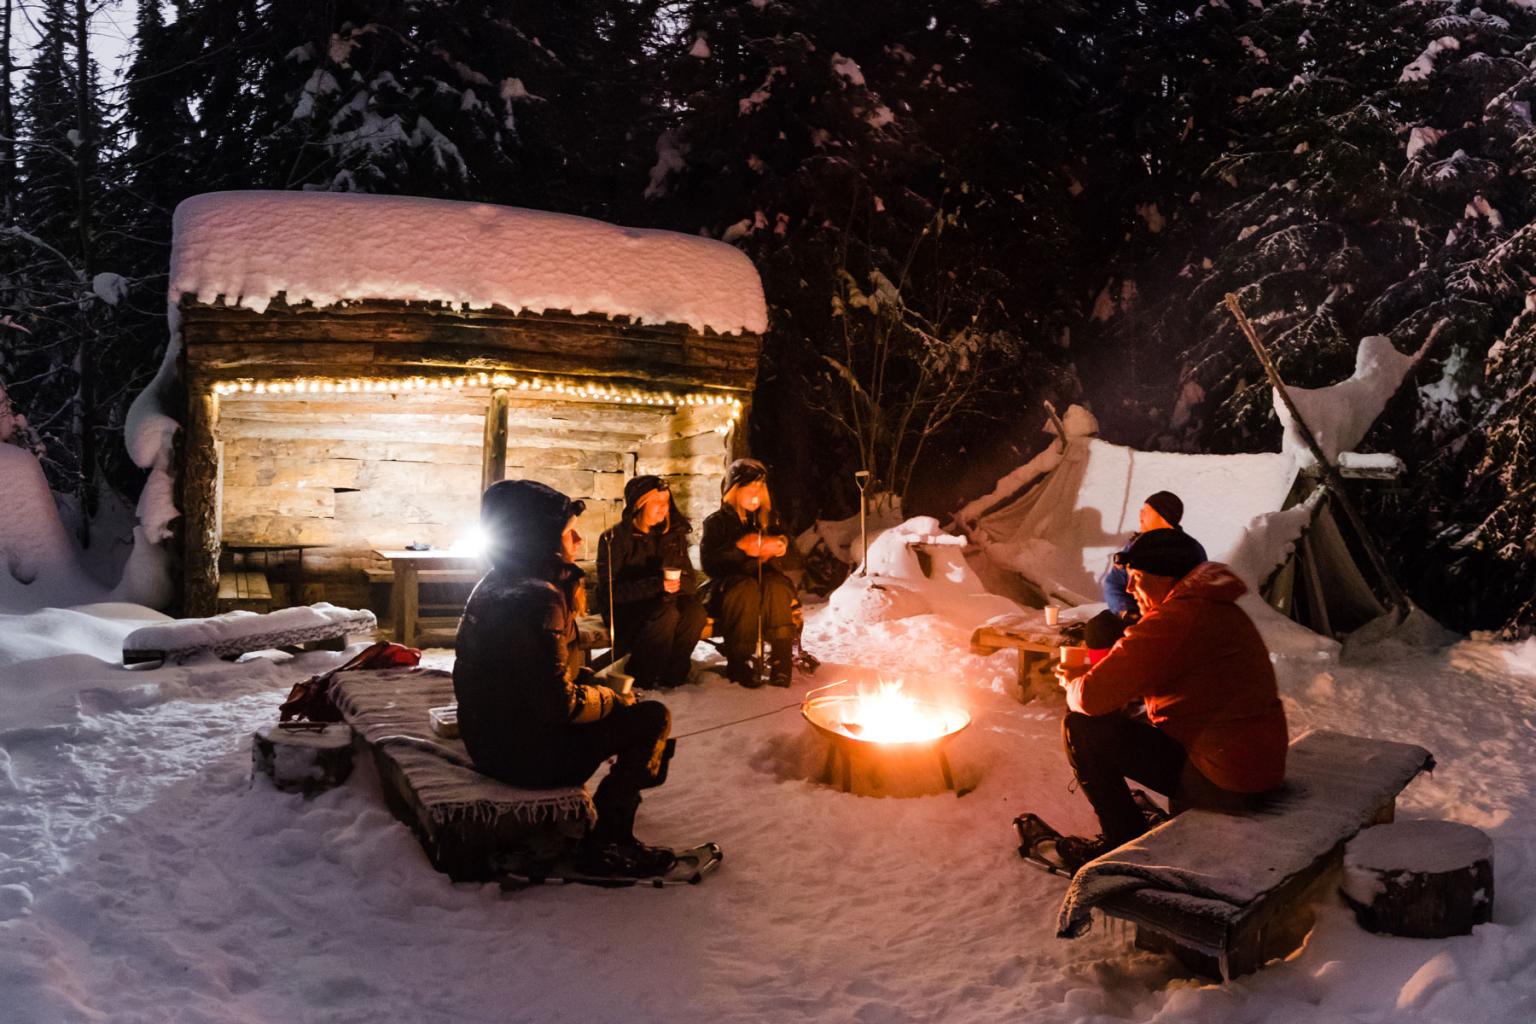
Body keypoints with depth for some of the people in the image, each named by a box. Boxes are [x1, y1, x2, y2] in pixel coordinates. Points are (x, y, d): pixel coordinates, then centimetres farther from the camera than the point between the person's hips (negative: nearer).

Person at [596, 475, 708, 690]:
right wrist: (657, 585, -29)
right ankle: (638, 679, -17)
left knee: (695, 609, -26)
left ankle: (672, 674, -10)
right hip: (622, 609, -5)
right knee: (666, 613, -34)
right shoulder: (615, 538, -11)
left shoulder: (673, 534, 4)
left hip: (658, 602, 5)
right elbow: (609, 590, -19)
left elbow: (690, 582, 3)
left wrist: (674, 585, -23)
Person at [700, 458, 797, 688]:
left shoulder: (768, 520, 19)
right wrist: (739, 548, -19)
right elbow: (709, 564, -7)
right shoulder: (717, 522, 7)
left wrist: (778, 547, -10)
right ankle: (737, 662, -31)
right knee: (747, 587, -38)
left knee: (777, 584, -33)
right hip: (727, 589, -2)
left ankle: (781, 658, -34)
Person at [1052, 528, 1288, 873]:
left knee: (1081, 728, -9)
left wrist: (1073, 684, 0)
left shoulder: (1174, 621, -21)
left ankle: (1126, 842, 4)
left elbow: (1093, 696, -24)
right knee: (1127, 723, 25)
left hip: (1224, 784, -10)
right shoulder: (1219, 609, 10)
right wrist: (1086, 679, 5)